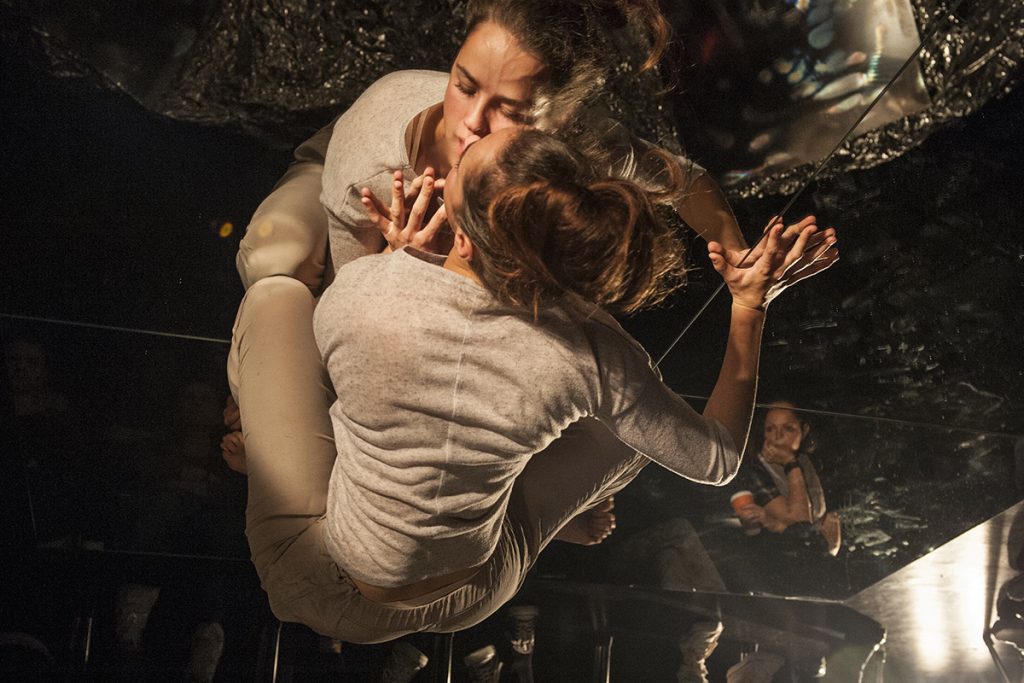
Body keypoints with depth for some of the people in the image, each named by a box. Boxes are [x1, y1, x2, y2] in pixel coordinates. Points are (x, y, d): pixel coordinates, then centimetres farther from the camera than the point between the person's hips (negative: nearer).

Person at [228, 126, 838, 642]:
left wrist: (398, 254, 2)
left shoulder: (365, 285, -30)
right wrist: (752, 304, -8)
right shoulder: (591, 355, -27)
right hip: (466, 606, 1)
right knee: (641, 422, 16)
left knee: (275, 294, 14)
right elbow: (719, 458, -10)